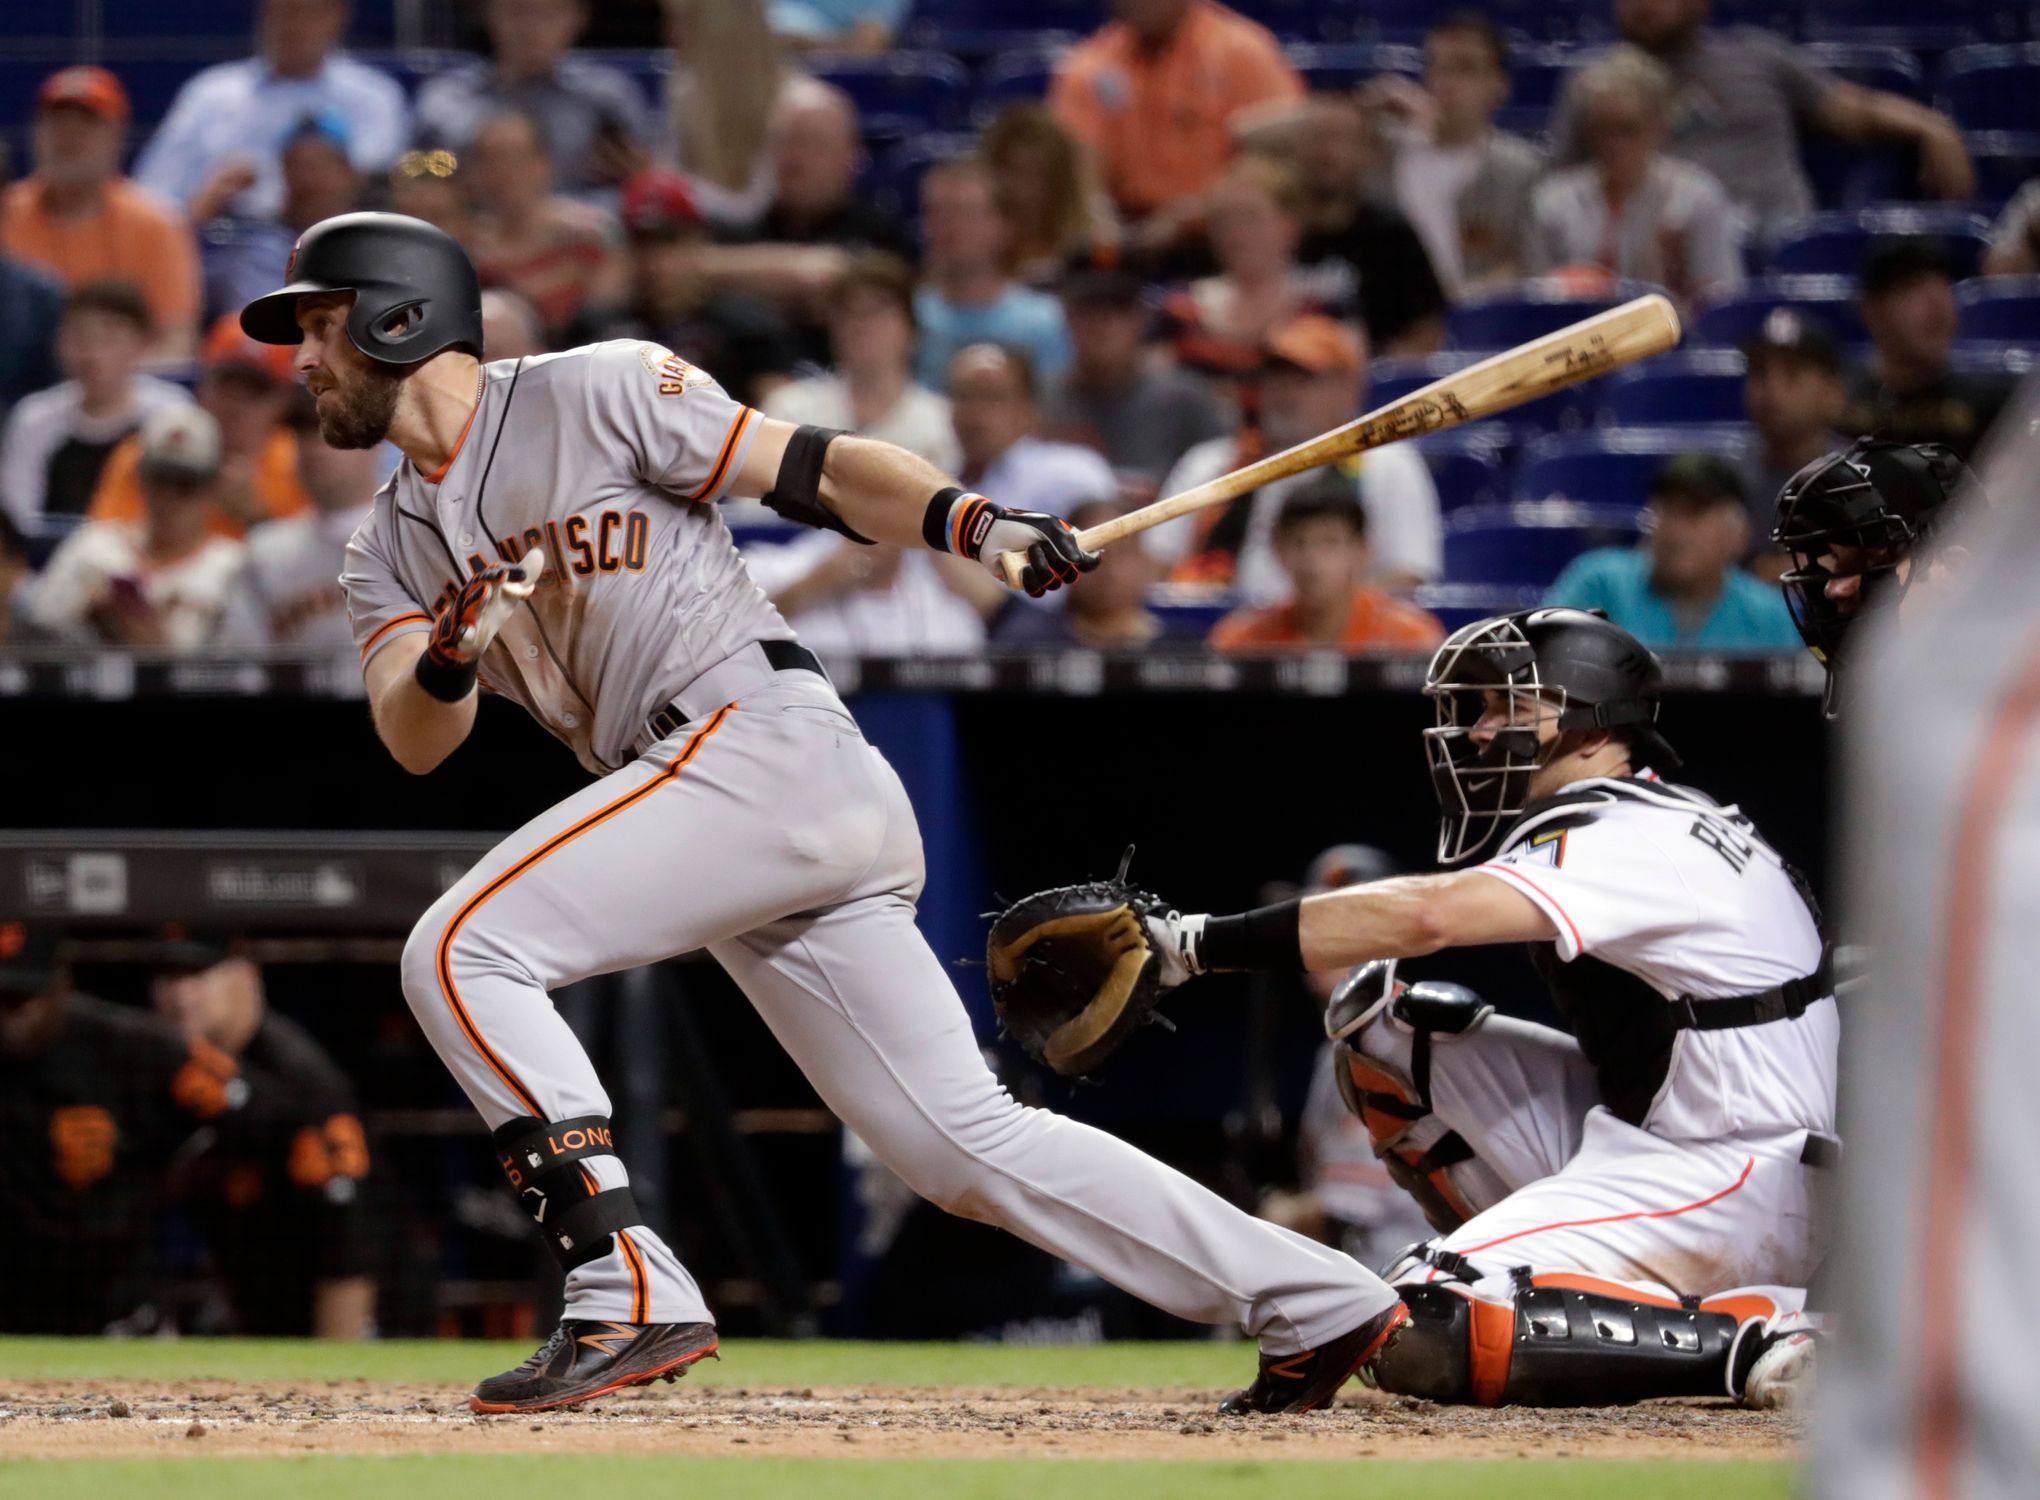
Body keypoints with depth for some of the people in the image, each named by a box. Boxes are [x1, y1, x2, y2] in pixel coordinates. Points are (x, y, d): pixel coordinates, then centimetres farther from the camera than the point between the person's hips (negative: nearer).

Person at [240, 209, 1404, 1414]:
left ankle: (631, 1299, -20)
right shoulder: (391, 549, 21)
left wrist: (974, 523, -19)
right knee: (966, 1142, 2)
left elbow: (818, 469, -3)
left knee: (462, 951, -16)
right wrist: (450, 658, -16)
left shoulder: (590, 392, 0)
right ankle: (1319, 1305, 4)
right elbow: (414, 741, 6)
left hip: (764, 738, -8)